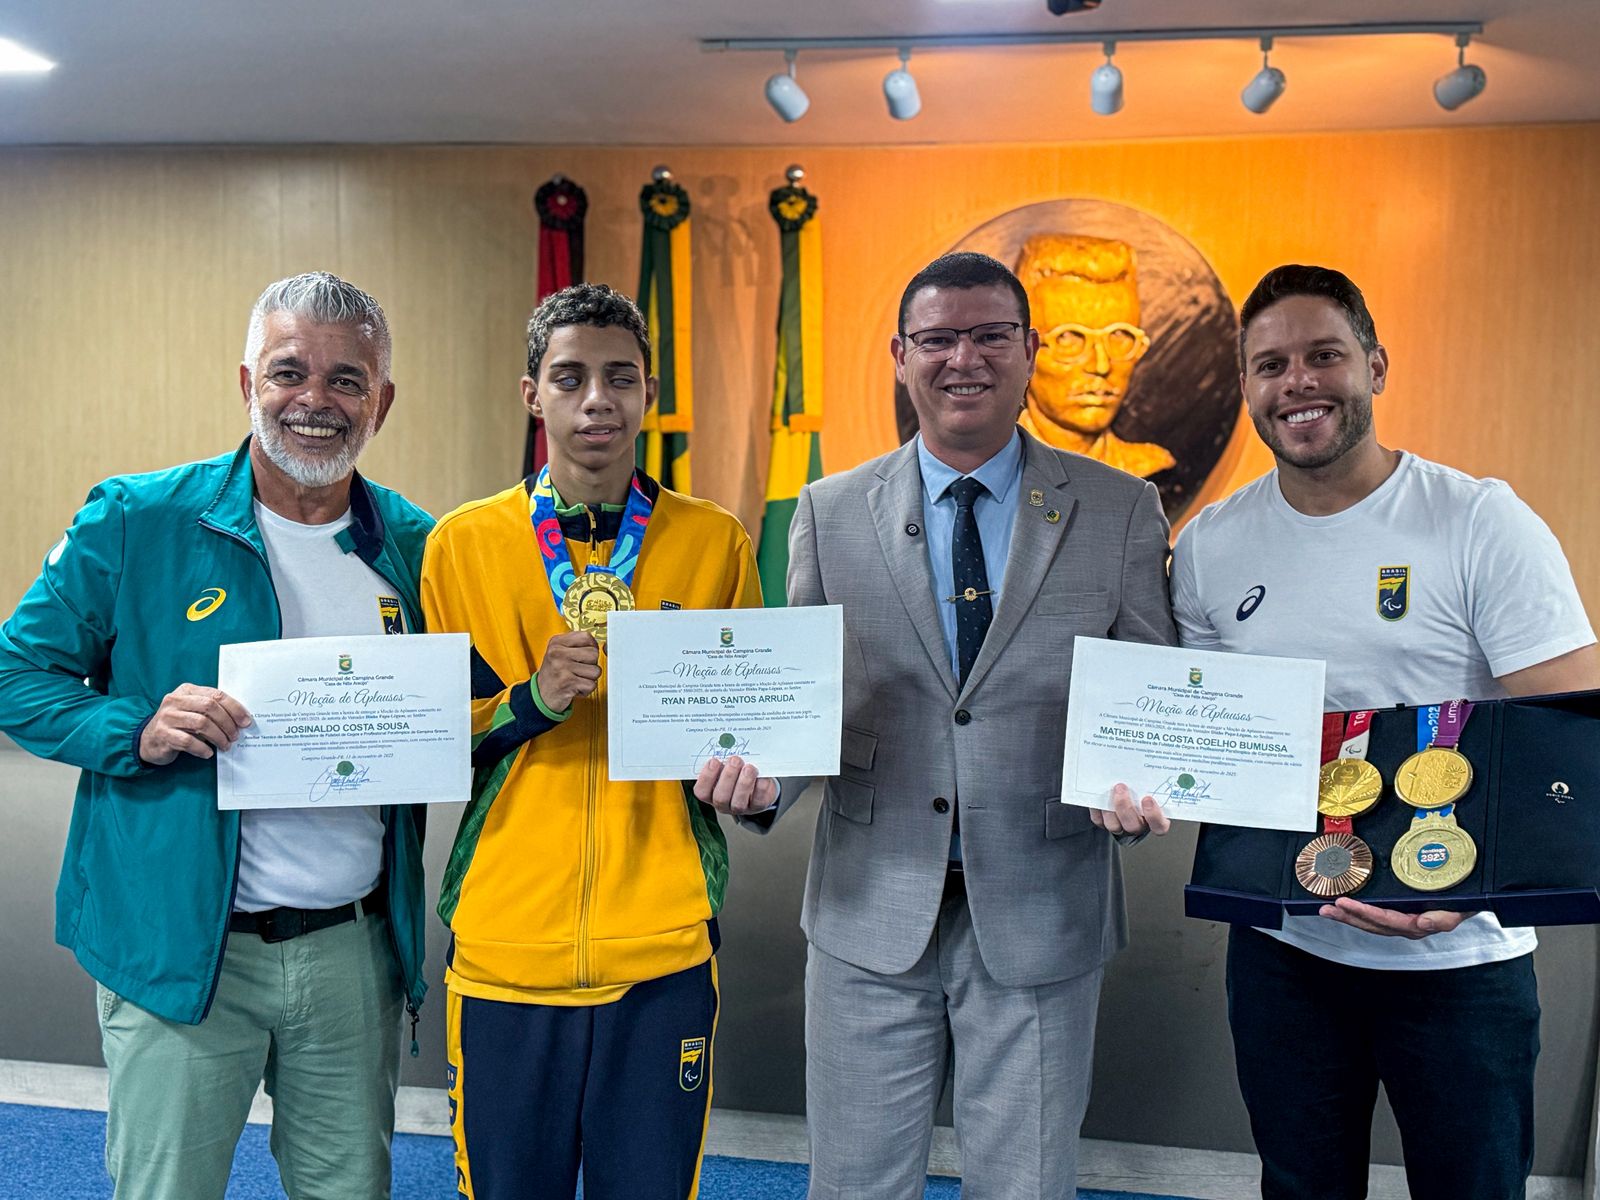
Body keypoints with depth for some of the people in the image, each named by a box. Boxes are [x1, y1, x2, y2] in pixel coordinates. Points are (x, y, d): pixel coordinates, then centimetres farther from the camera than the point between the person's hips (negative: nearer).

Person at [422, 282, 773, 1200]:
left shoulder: (715, 542, 2)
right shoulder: (463, 543, 1)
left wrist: (751, 771, -9)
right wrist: (532, 701, -12)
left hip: (665, 946, 0)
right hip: (506, 942, 0)